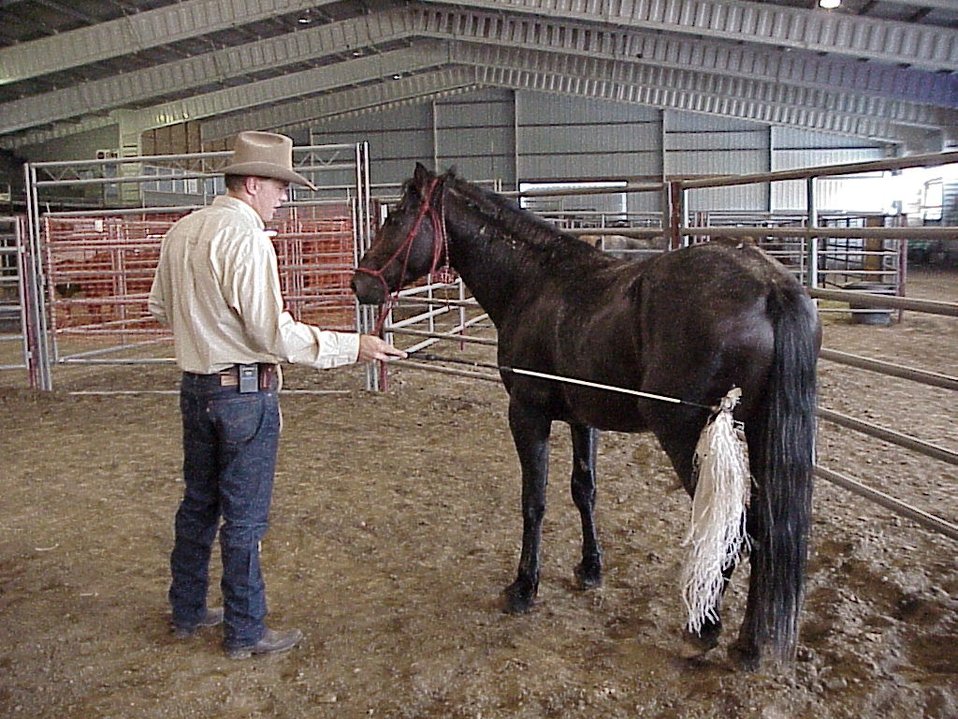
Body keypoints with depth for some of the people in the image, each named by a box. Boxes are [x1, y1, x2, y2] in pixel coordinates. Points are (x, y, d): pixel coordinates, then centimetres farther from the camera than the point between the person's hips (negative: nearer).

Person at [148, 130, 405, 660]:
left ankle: (187, 611, 35)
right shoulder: (245, 237, -19)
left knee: (198, 502, 20)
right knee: (244, 517, 3)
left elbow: (160, 308, 18)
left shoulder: (181, 232, 8)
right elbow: (272, 333, -23)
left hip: (195, 386, 9)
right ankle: (245, 632, 17)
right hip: (245, 392, -9)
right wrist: (351, 347, -19)